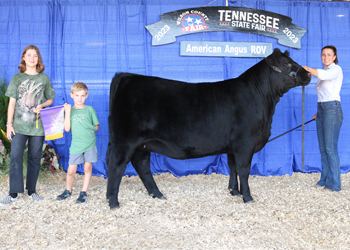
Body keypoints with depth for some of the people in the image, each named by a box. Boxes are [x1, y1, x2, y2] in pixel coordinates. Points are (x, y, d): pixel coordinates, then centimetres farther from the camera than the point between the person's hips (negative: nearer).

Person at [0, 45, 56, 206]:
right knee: (15, 157, -8)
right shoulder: (17, 78, 6)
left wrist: (42, 105, -7)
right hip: (19, 125, -1)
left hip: (37, 125, 1)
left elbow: (50, 100, 15)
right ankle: (13, 194, -2)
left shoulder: (44, 78, 8)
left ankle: (31, 190, 18)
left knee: (35, 158, 6)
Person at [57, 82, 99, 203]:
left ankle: (84, 192, 19)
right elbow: (67, 128, -6)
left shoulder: (89, 109, 3)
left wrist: (87, 130, -3)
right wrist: (67, 112, -9)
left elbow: (96, 127, 8)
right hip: (76, 145, 0)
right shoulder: (70, 110, 5)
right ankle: (68, 190, 24)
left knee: (87, 168, 5)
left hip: (90, 144, 0)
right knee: (71, 171, 2)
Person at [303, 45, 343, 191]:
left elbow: (323, 75, -28)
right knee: (323, 148, 10)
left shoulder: (336, 69, -6)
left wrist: (306, 68, -20)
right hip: (322, 110, 9)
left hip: (332, 110, -9)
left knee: (331, 148, -9)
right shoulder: (325, 71, 19)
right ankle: (325, 179, 17)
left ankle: (334, 183, -4)